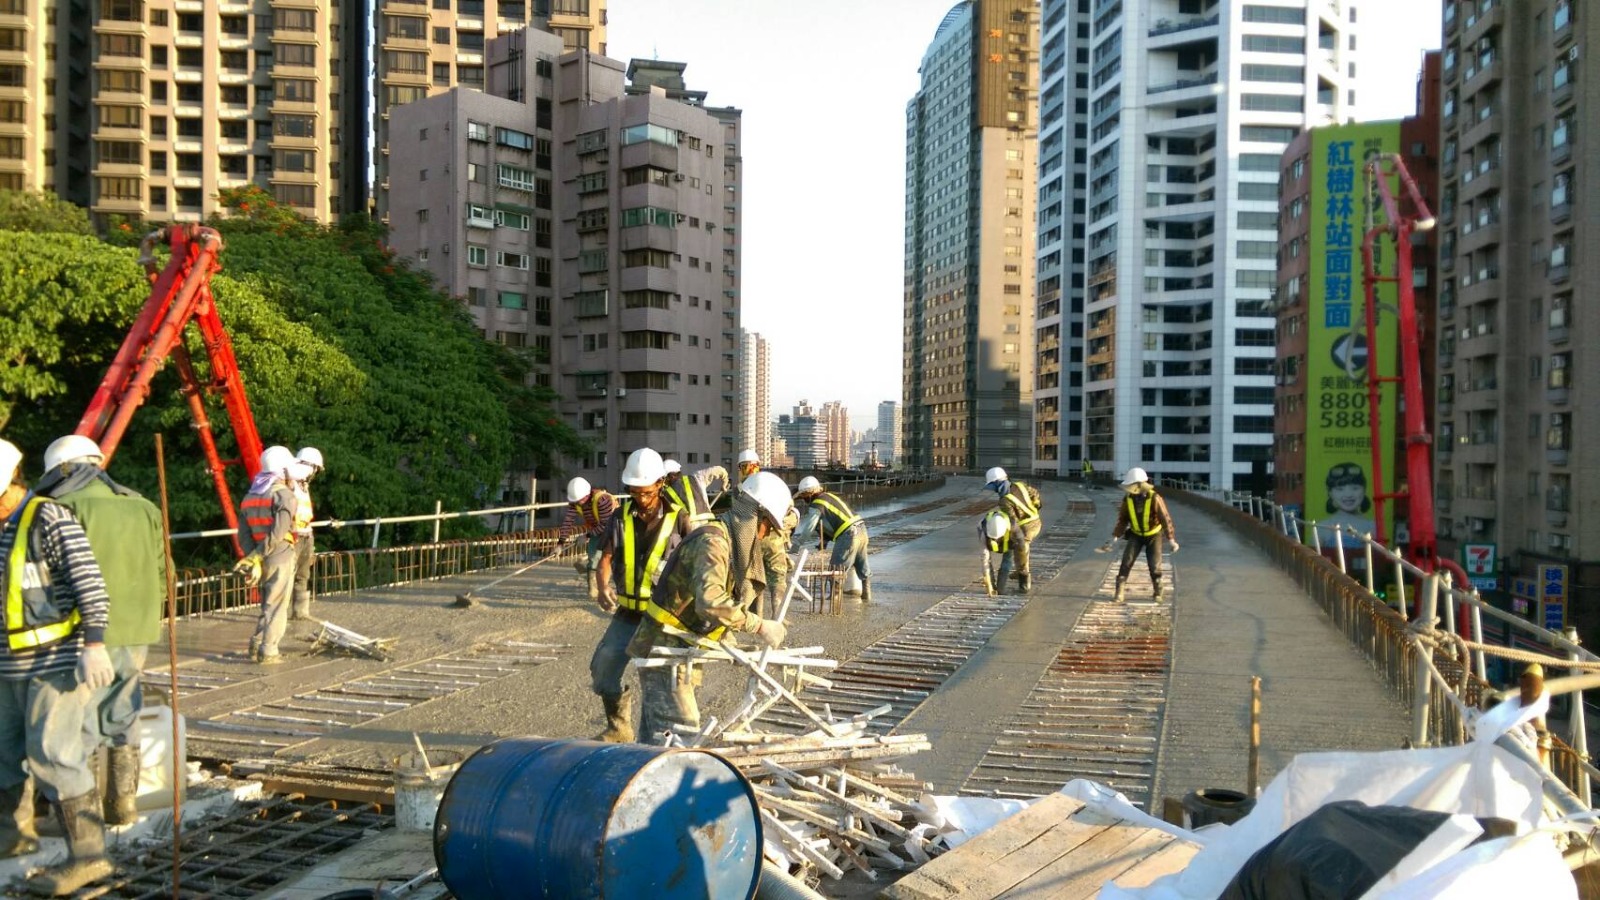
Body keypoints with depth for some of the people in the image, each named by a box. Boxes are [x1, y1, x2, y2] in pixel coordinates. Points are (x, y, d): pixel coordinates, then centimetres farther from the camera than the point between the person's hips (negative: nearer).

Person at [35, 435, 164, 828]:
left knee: (79, 723, 4)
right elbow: (163, 575, 10)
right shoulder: (142, 509, 10)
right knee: (122, 719, 17)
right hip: (135, 632, 6)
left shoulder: (67, 509, -8)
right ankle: (123, 806, 23)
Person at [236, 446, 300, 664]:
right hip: (281, 558, -7)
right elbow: (278, 534, -21)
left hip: (262, 561, 7)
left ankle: (257, 645, 16)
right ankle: (268, 652, 0)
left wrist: (253, 559, -3)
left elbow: (243, 535, 4)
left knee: (268, 604, 20)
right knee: (276, 606, 0)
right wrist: (257, 556, -15)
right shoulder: (285, 496, -11)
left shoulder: (249, 497, 12)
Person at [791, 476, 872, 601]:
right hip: (861, 529, 9)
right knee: (862, 566, 19)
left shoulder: (816, 505, -9)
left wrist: (794, 546, -3)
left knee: (837, 568, 1)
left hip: (848, 534, -9)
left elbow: (807, 529, -10)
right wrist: (824, 541, 25)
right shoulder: (828, 495, 17)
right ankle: (867, 594, 29)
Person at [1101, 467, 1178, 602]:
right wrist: (1113, 539, -12)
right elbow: (1123, 520, -6)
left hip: (1153, 535, -2)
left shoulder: (1154, 498, -26)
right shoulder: (1128, 499, -14)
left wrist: (1171, 540, -29)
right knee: (1127, 561, -15)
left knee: (1154, 565, -5)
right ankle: (1118, 593, -13)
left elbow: (1165, 518, -26)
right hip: (1136, 535, 2)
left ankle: (1158, 592, 22)